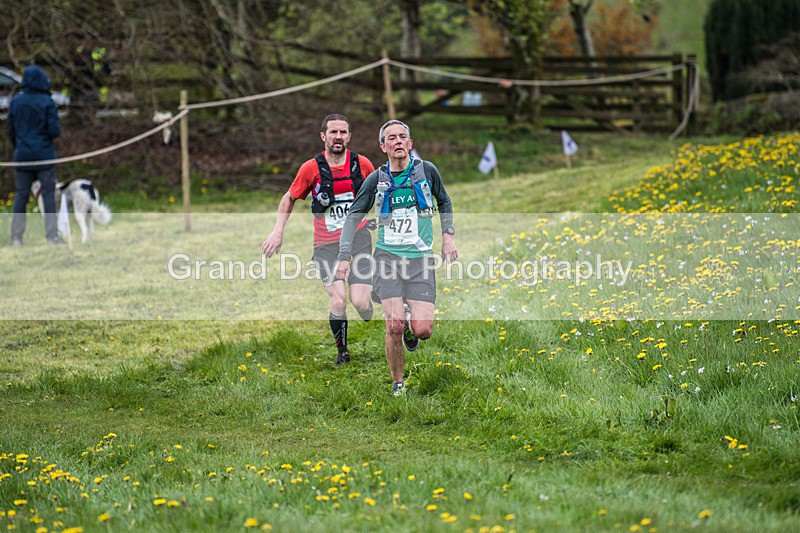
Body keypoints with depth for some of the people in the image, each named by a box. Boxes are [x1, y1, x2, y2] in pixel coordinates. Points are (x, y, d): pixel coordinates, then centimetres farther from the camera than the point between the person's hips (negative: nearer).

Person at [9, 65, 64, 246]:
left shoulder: (16, 101, 0)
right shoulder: (46, 102, -11)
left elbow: (11, 130, 7)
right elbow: (54, 130, -13)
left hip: (22, 155, 3)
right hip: (44, 155, -3)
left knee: (21, 195, 8)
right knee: (48, 194, 3)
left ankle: (16, 236, 6)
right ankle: (52, 235, 1)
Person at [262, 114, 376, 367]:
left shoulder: (362, 164, -2)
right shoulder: (311, 168, -6)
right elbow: (290, 197, 9)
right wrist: (278, 231, 2)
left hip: (358, 239, 1)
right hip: (326, 246, -1)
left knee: (360, 303, -11)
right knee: (338, 302, -16)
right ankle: (342, 351, 8)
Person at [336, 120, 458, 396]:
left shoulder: (427, 170, 3)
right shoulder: (377, 179, 2)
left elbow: (444, 202, 21)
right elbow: (354, 215, 8)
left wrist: (448, 235, 11)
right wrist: (345, 256, -1)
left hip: (420, 258, 0)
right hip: (387, 256, 0)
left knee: (423, 329, -11)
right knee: (394, 325, -15)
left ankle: (411, 327, 27)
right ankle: (398, 384, 4)